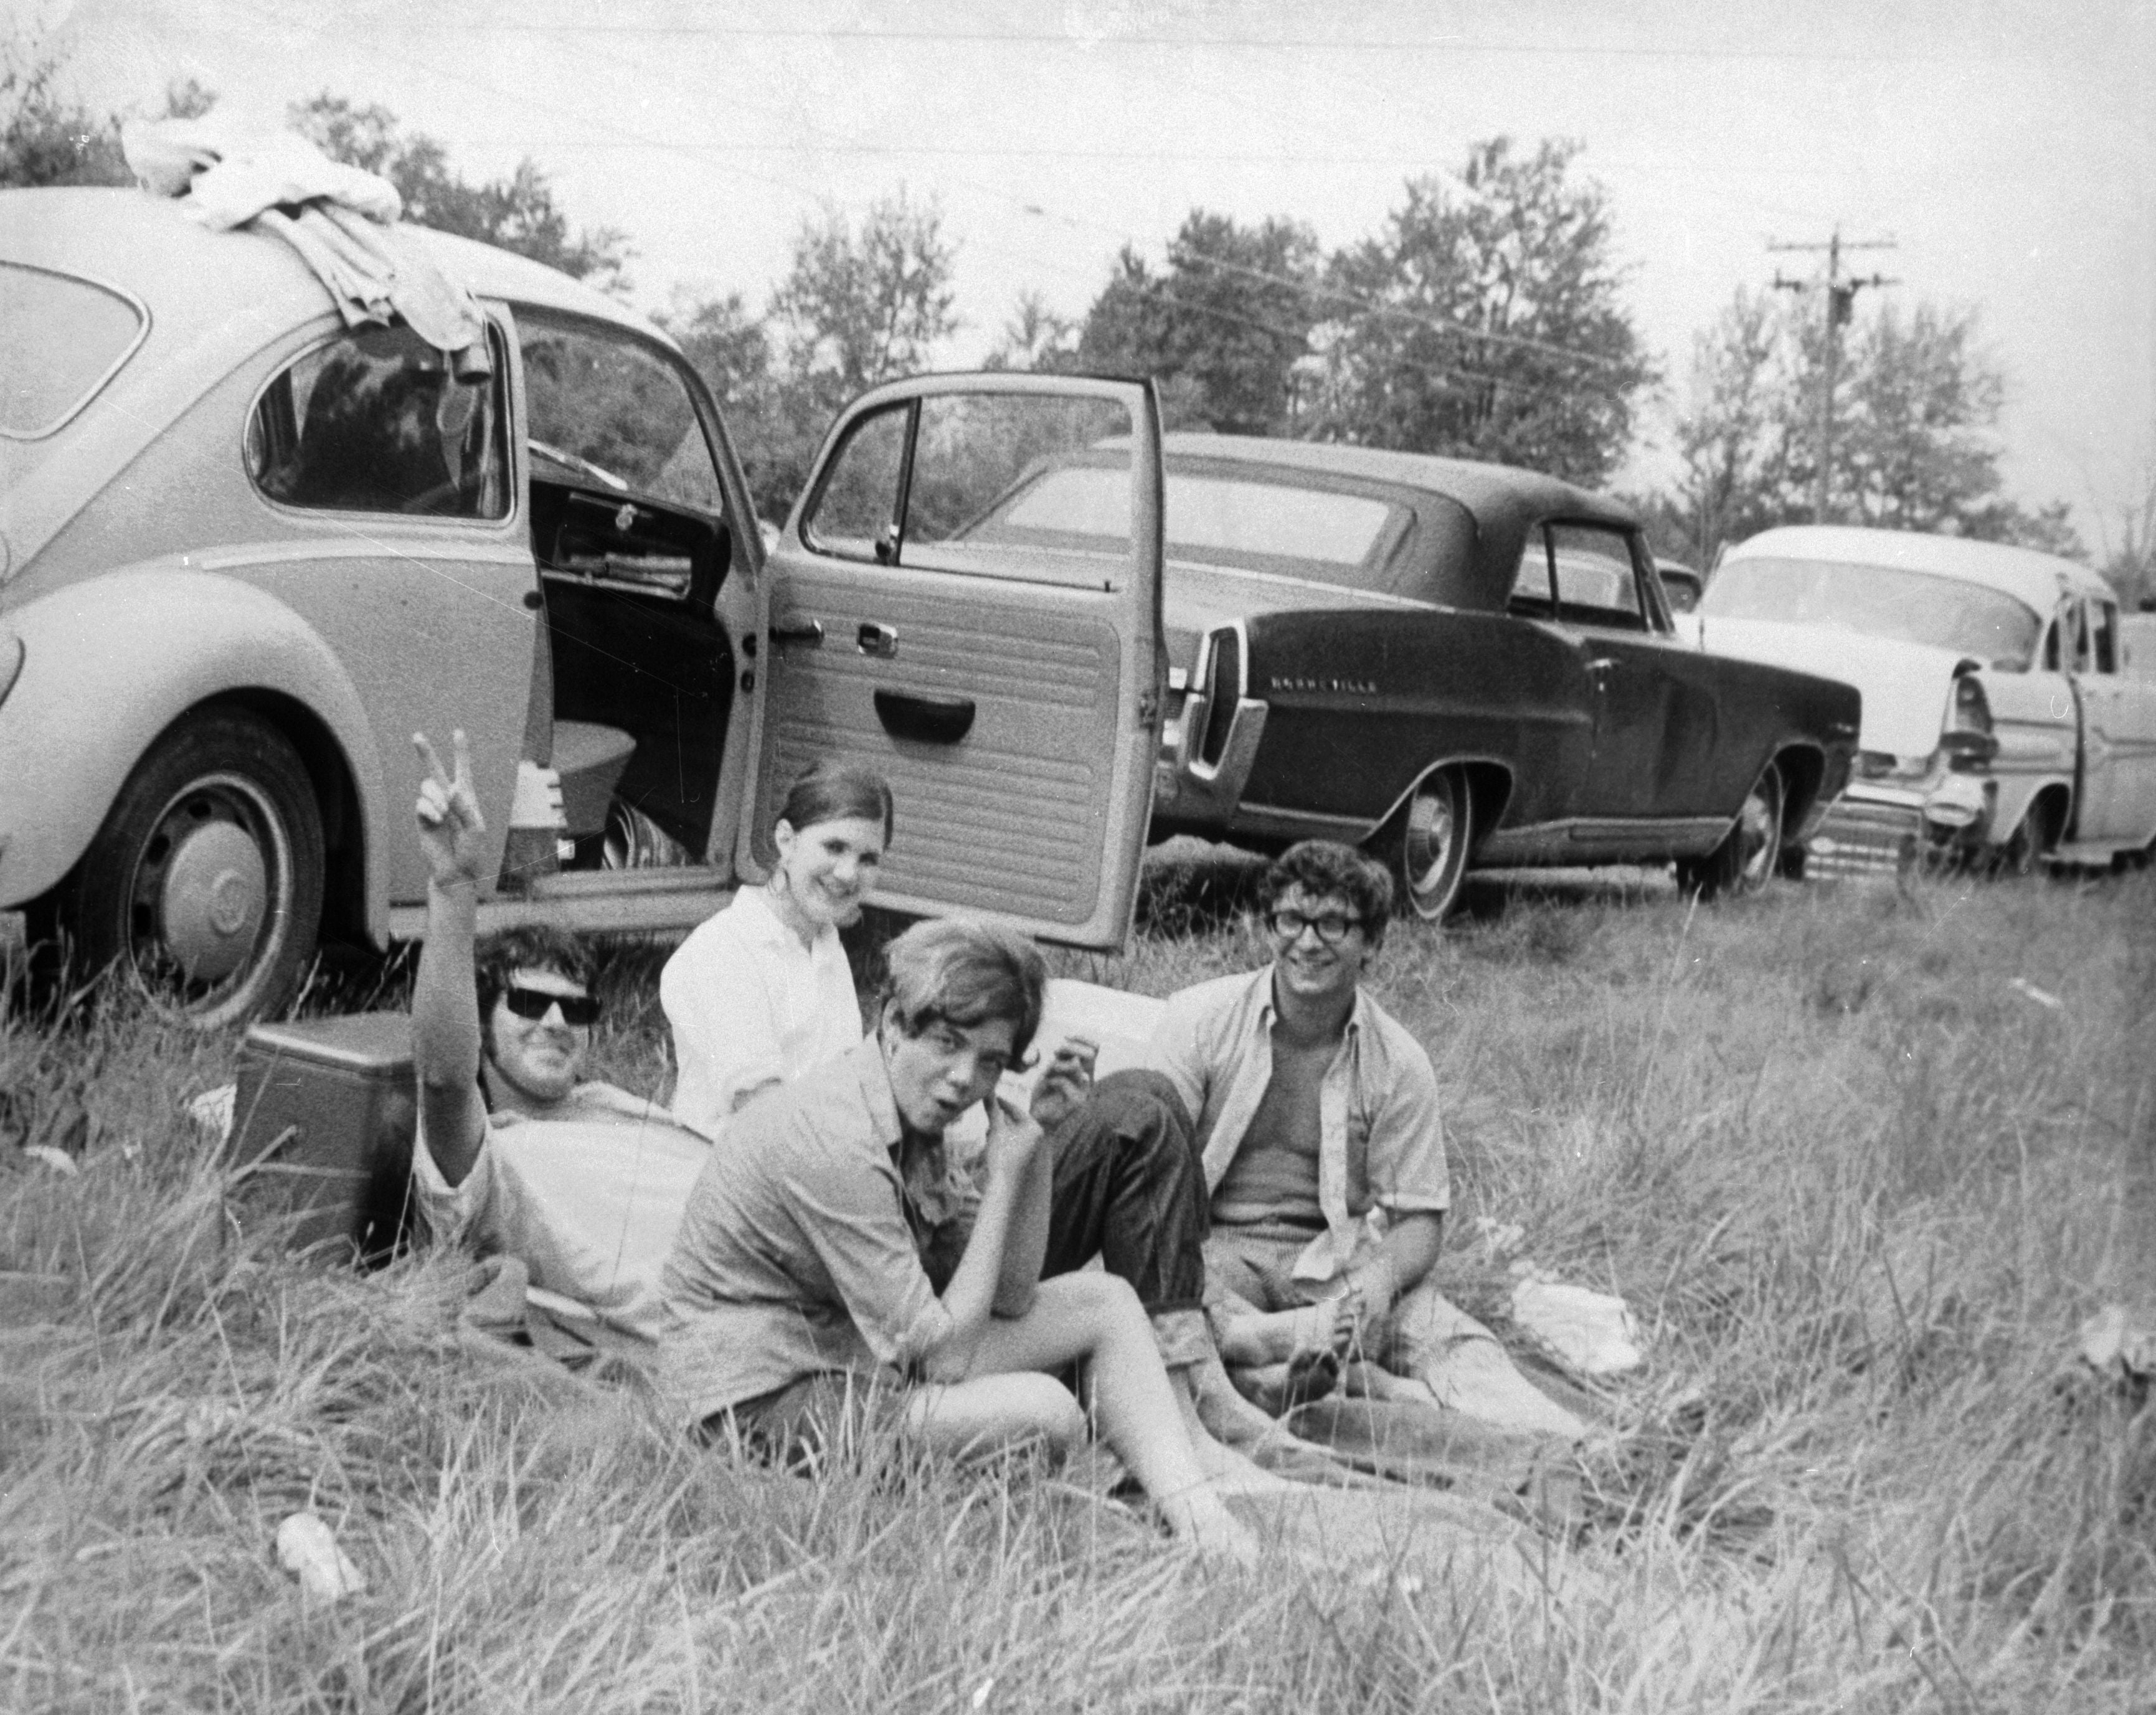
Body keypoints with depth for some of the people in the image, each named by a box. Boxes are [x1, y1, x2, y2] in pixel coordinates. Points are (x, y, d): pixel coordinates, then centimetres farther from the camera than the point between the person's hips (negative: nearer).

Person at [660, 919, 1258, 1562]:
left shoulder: (913, 1114, 3)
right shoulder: (835, 1141, -26)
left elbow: (1011, 1298, 5)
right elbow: (942, 1353, -23)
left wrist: (1036, 1143, -4)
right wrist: (1003, 1182, -17)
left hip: (863, 1353, 10)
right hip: (766, 1404, -10)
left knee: (1106, 1302, 3)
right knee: (1044, 1411, -27)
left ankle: (1204, 1528, -5)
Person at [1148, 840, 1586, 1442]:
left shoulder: (1399, 1064, 2)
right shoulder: (1200, 1021, -1)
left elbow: (1420, 1218, 2)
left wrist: (1380, 1278, -22)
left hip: (1332, 1262, 2)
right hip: (1215, 1247, -1)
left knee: (1448, 1336, -26)